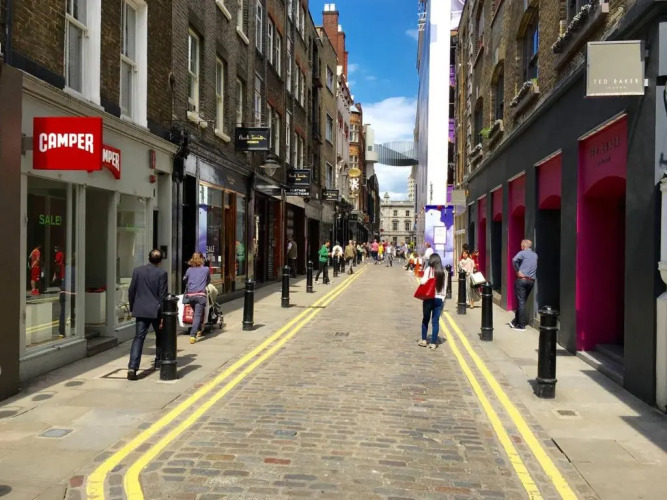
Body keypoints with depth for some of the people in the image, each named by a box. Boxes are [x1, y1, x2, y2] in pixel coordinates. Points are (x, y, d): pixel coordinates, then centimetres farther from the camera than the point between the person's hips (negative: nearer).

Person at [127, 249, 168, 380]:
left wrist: (132, 308, 18)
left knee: (138, 338, -1)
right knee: (160, 336, 20)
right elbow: (162, 295, -10)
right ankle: (159, 361, 33)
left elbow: (131, 291, 5)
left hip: (140, 310, 2)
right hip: (156, 310, -2)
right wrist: (163, 315, -5)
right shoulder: (162, 273, -9)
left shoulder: (137, 271, 2)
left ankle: (132, 367, -14)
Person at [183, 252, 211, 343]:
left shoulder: (189, 270, 12)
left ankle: (198, 330, 30)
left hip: (190, 295, 3)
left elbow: (185, 279, 28)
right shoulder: (206, 269, 7)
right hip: (200, 295, -3)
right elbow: (208, 280, 21)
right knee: (198, 315, -7)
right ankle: (193, 335, -18)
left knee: (195, 313, 21)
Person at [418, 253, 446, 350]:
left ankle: (424, 340, 21)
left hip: (429, 298, -2)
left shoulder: (429, 270, -8)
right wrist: (443, 298, 8)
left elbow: (423, 282, -19)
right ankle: (433, 343, 7)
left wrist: (421, 280, 3)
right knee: (436, 321, 6)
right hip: (439, 298, 2)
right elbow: (444, 287, 2)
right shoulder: (442, 272, 2)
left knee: (425, 319, 15)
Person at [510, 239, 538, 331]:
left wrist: (517, 271, -11)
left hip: (522, 279, -6)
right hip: (532, 281, 6)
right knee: (522, 302, 15)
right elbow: (534, 267, 18)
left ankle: (521, 325, -4)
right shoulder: (535, 255, 16)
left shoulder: (523, 253, -4)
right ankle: (515, 322, 24)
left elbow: (514, 260, -21)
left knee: (521, 302, -4)